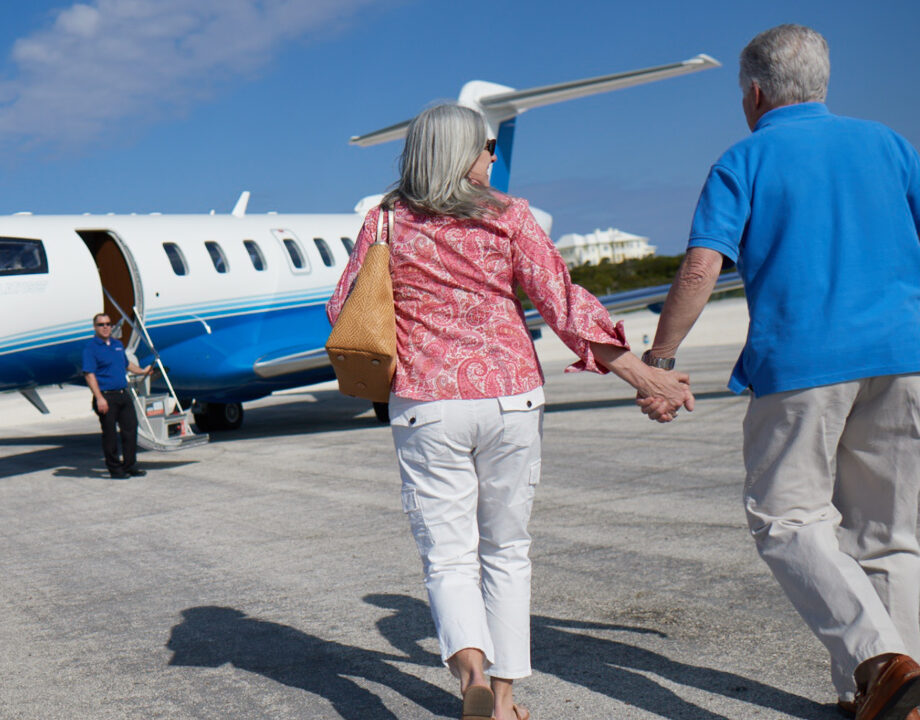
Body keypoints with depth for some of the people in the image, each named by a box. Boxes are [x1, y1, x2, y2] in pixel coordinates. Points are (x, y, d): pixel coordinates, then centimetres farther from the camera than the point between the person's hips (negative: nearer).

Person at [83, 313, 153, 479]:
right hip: (106, 396, -7)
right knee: (110, 434, 1)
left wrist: (142, 371, 39)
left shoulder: (117, 344, 15)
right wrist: (99, 398, -20)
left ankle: (130, 465, 17)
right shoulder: (91, 346, -8)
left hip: (123, 395, 7)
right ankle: (115, 468, 11)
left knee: (130, 429, 7)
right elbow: (89, 374, -14)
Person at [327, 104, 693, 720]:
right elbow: (562, 302, -8)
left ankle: (470, 667, -22)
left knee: (448, 556, 5)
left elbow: (343, 309, 5)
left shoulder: (387, 222, 2)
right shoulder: (507, 216, -1)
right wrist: (643, 375, -7)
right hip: (510, 400, 0)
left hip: (425, 408, 0)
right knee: (506, 549, 15)